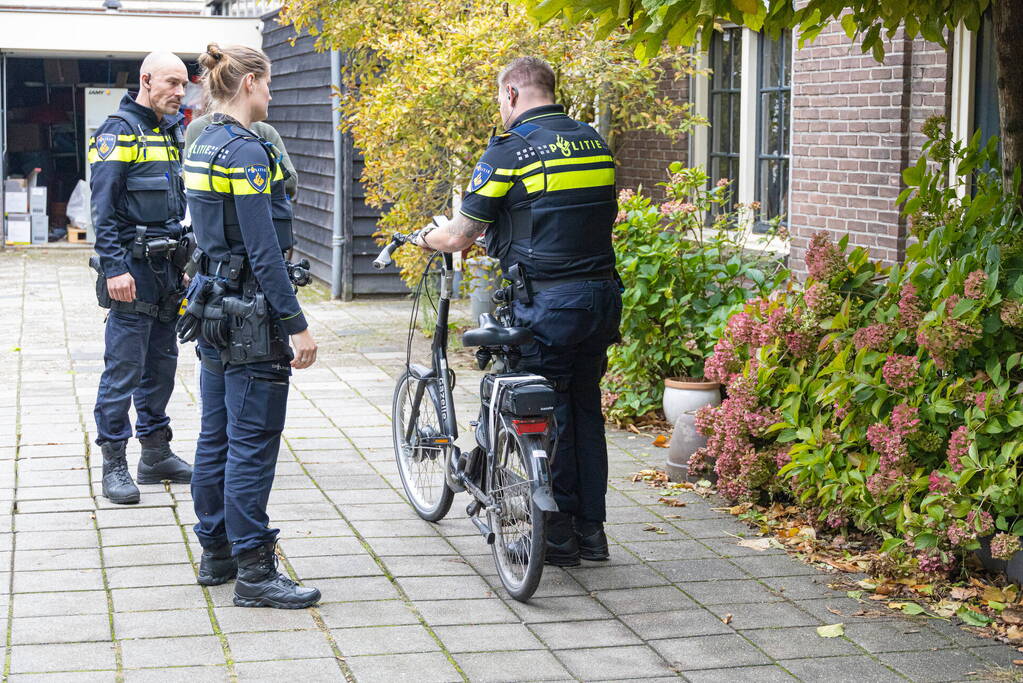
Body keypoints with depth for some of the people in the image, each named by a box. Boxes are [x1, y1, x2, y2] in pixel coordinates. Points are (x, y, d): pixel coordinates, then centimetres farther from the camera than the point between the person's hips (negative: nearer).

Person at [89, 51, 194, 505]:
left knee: (162, 362, 13)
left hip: (168, 267, 8)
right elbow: (104, 209, -15)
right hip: (133, 268, -8)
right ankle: (114, 464, 2)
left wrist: (183, 260, 19)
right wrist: (114, 268, -21)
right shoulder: (118, 132, -10)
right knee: (123, 368, -5)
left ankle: (156, 454, 23)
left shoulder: (172, 131, 14)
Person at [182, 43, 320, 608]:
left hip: (212, 303, 10)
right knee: (253, 442, -5)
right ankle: (254, 572, 0)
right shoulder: (246, 151, -17)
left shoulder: (201, 146, 12)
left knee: (216, 436, 15)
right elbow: (263, 249, -21)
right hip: (249, 312, -10)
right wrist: (297, 325, -20)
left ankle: (216, 553, 24)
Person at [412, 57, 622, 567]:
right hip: (603, 295, 6)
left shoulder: (511, 150, -8)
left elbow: (459, 239, -7)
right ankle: (591, 531, 21)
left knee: (546, 415, 5)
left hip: (548, 303, -6)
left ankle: (558, 536, 12)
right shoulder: (594, 142, 11)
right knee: (586, 409, 16)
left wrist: (427, 235, 16)